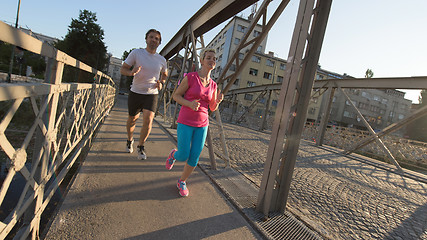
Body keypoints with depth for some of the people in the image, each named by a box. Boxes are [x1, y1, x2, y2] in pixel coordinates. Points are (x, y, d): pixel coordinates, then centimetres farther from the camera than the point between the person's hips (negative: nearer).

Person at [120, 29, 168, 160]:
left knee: (148, 120, -18)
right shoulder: (136, 53, -5)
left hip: (151, 94, 0)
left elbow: (165, 74, 19)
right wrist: (131, 72, -26)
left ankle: (141, 146, 6)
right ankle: (130, 140, 45)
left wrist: (161, 83, -3)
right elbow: (122, 69, -3)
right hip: (135, 93, 0)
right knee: (132, 119, 14)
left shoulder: (162, 60, 2)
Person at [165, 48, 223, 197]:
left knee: (194, 158, 3)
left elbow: (212, 108, 9)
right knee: (183, 157, -1)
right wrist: (190, 104, -21)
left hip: (202, 124, 4)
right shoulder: (190, 77, -8)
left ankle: (182, 182, 28)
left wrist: (218, 101, -14)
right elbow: (176, 95, -2)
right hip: (185, 122, -4)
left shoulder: (213, 85, 5)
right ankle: (174, 154, 36)